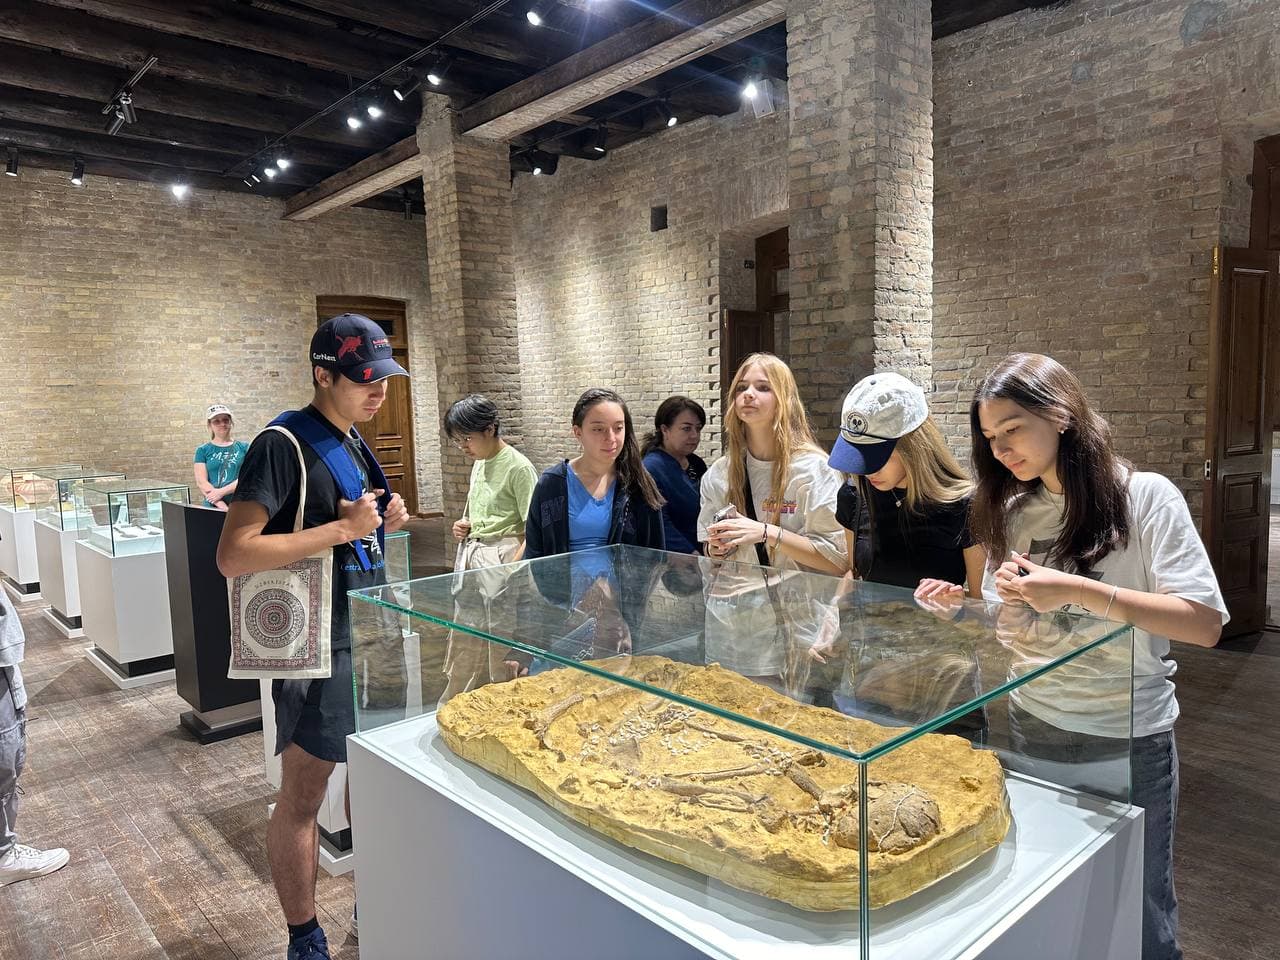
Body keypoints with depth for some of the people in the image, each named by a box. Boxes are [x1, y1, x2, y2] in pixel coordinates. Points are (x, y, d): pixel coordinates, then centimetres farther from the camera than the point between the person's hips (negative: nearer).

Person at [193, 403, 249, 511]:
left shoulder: (244, 447, 9)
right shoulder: (202, 450, 9)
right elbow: (201, 482, 0)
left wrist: (221, 491, -12)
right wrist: (223, 507, -12)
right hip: (213, 507, 0)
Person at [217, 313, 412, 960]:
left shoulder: (354, 441, 9)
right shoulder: (283, 446, -17)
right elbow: (232, 555, -24)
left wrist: (384, 523, 1)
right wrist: (342, 528, -26)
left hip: (370, 638, 8)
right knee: (302, 797, 6)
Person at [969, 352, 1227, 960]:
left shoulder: (1146, 498, -12)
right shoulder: (1013, 512, 3)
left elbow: (1205, 623, -19)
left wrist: (1077, 590, -27)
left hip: (1129, 742, -4)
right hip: (1031, 728, 4)